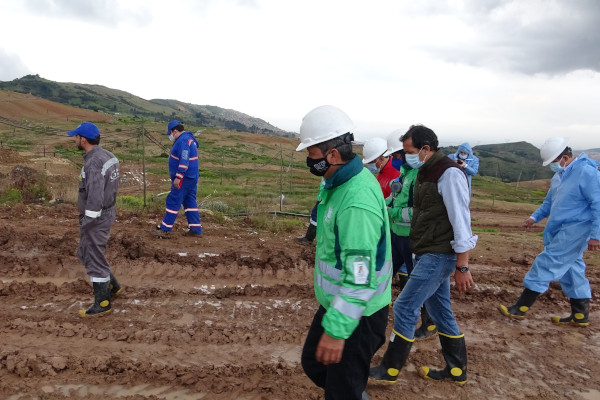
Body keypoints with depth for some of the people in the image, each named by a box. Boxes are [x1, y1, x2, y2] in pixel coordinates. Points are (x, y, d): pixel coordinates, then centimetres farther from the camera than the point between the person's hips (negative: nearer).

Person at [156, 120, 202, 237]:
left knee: (173, 202, -4)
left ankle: (165, 229, 2)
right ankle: (196, 230, 12)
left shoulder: (183, 141, -16)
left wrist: (178, 177, -27)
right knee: (190, 202, 11)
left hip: (183, 179, -10)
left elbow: (184, 161, -25)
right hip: (191, 178, 10)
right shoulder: (189, 139, 18)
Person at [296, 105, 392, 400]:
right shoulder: (339, 182, 2)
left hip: (356, 314, -9)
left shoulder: (357, 202, -30)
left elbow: (361, 277, -30)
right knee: (313, 363, 24)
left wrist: (336, 330, -26)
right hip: (334, 303, 9)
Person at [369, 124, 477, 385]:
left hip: (439, 256, -9)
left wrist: (462, 266, -20)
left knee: (405, 308, -5)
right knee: (440, 311, 16)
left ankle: (389, 370, 10)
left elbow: (461, 221, -20)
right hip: (427, 254, 10)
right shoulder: (424, 172, 11)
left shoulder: (449, 173, -18)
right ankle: (456, 370, 31)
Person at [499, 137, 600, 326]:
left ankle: (521, 308, -4)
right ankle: (580, 315, 26)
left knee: (546, 264, -9)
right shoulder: (559, 176, 12)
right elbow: (549, 201, 23)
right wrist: (535, 217, 10)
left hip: (573, 231, -9)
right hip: (559, 230, 9)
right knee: (571, 269, 14)